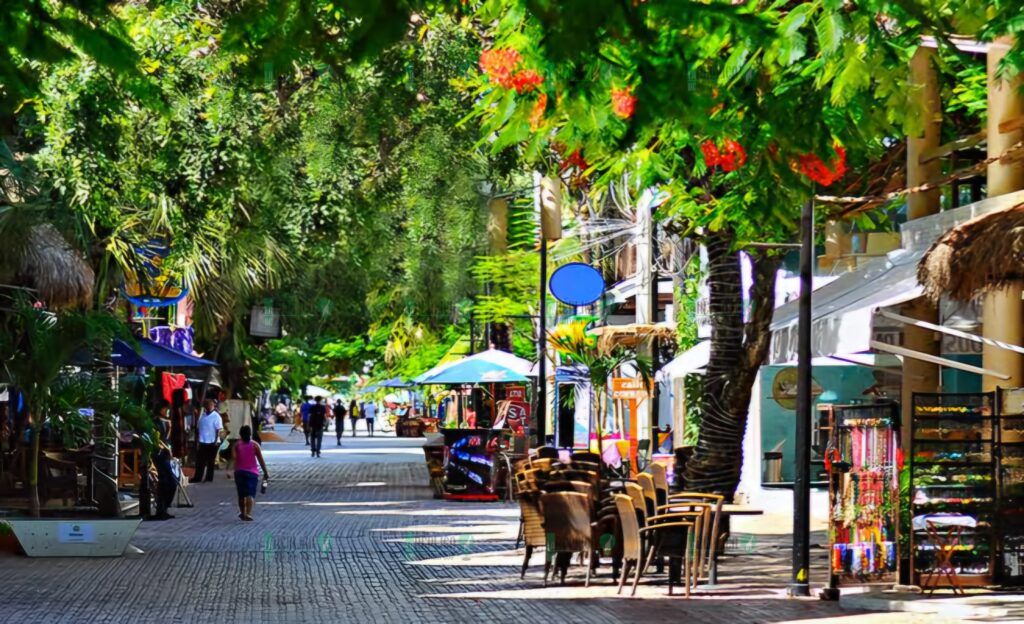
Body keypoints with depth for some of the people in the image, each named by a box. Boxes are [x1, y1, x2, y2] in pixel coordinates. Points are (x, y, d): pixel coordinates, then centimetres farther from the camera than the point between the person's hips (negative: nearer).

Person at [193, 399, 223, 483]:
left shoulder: (216, 416, -7)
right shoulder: (203, 415, 11)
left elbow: (218, 430, -11)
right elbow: (198, 427, 15)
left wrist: (216, 441, -17)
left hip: (212, 443, -6)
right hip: (203, 442, 6)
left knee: (211, 462, 3)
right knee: (200, 461, 5)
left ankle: (209, 478, 9)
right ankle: (197, 478, 9)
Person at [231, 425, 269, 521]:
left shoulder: (236, 446, 1)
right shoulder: (254, 445, -2)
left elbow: (233, 458, -15)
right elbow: (261, 460, -2)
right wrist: (265, 472, 4)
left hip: (239, 472, 2)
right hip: (252, 472, -2)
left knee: (241, 495, 16)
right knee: (250, 494, -9)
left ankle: (242, 513, 30)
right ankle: (248, 513, -26)